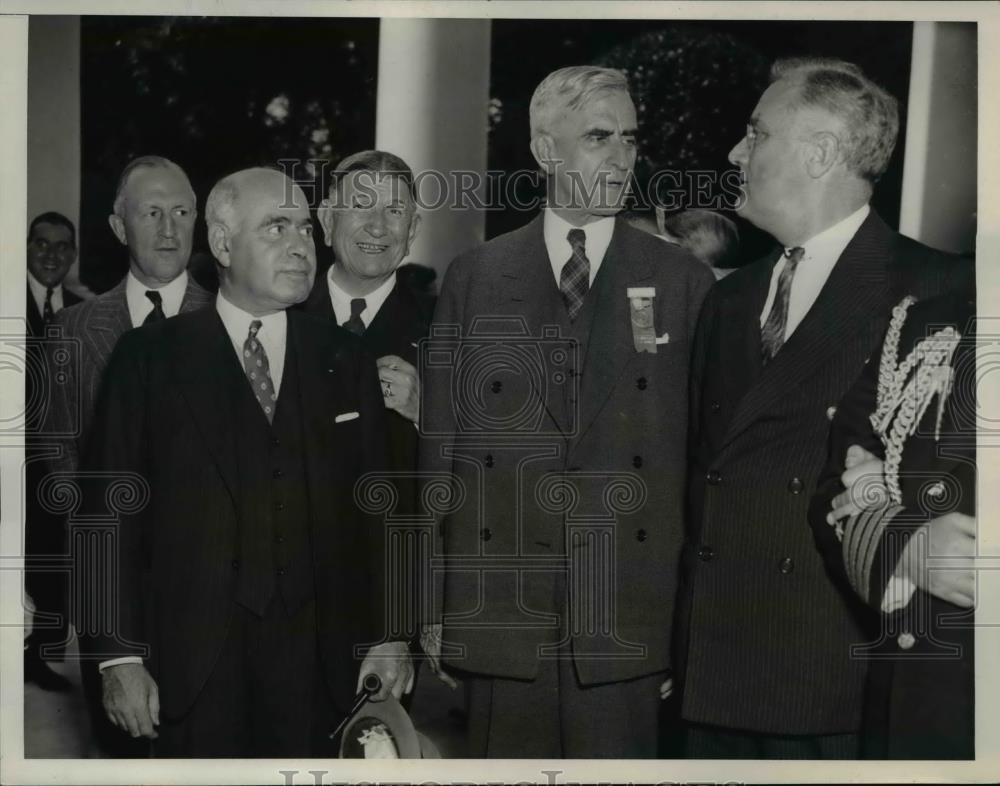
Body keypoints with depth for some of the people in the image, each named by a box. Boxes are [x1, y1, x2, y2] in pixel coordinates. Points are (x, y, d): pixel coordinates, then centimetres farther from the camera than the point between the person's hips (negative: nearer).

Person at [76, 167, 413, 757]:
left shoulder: (345, 361, 9)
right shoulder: (149, 358, 1)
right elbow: (112, 512, -1)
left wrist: (391, 635, 2)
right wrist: (120, 655, -6)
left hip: (320, 663, 2)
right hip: (193, 660, -1)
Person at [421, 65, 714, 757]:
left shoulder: (685, 282, 4)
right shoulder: (473, 278, 6)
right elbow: (440, 445, 5)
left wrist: (693, 620, 0)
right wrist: (428, 609, 3)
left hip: (627, 622, 0)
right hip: (500, 616, 1)